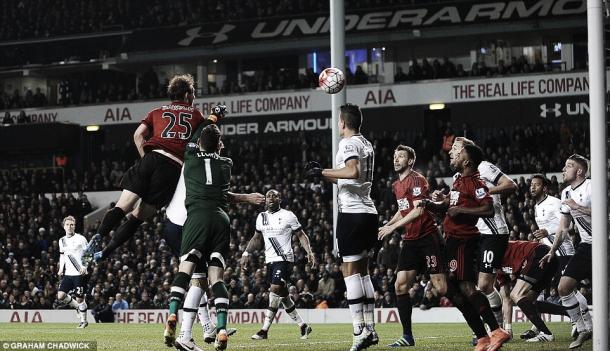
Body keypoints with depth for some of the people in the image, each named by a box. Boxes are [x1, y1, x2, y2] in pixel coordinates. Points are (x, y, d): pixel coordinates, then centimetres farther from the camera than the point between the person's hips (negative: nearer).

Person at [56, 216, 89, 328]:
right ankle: (78, 307, 18)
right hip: (67, 274, 6)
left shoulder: (80, 239, -5)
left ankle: (83, 321, 13)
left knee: (79, 298, -4)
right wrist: (61, 269, 12)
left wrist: (84, 266, -19)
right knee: (60, 296, -7)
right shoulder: (62, 241, 13)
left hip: (79, 274, -6)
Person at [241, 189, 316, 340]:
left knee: (275, 290, -17)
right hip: (270, 260, 7)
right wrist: (246, 253, 12)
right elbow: (257, 238, 23)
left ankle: (264, 330, -17)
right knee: (283, 295, 8)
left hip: (284, 259, -7)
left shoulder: (288, 216, -3)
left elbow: (301, 235, 2)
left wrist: (309, 252, -11)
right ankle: (303, 326, 21)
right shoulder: (261, 217, 13)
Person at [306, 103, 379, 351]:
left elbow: (352, 172, -28)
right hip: (369, 212, 9)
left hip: (352, 212, -9)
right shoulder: (366, 145, 18)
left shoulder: (348, 143, -10)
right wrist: (324, 174, 31)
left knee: (350, 270, -8)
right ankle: (370, 328, 13)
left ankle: (360, 330, -15)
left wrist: (322, 172, -19)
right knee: (362, 270, 14)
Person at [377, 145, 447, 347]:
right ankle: (407, 336, 1)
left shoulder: (417, 180, -11)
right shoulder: (396, 186, 15)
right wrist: (387, 226, 14)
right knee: (401, 285, -3)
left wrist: (393, 227, -20)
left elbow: (418, 210, -21)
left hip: (427, 238, -8)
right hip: (410, 240, 8)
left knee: (441, 287, -10)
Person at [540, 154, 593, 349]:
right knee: (564, 287, -1)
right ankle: (584, 329, 8)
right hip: (586, 245, 8)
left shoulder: (592, 187, -13)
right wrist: (553, 251, 18)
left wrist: (578, 208, -23)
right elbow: (563, 226, 21)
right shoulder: (566, 193, 13)